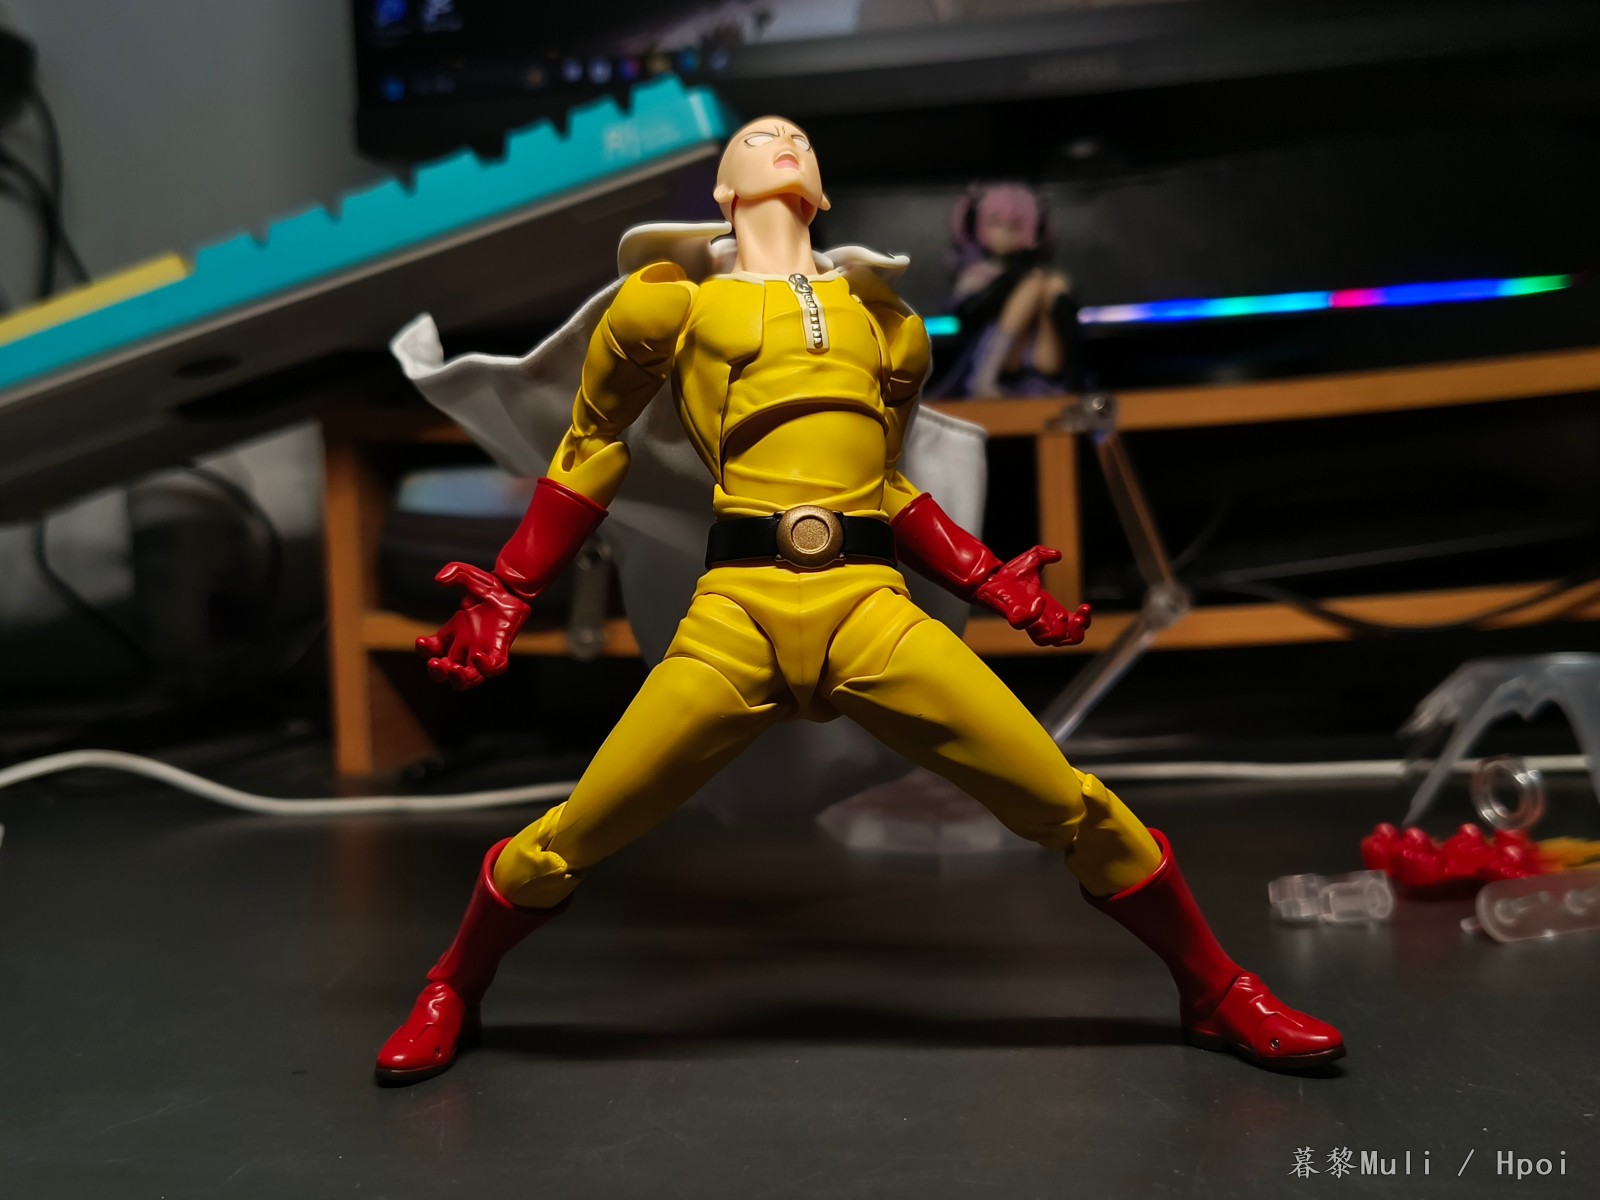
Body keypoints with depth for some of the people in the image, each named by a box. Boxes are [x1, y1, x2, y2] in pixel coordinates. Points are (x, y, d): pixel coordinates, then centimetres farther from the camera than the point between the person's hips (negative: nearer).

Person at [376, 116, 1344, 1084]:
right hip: (737, 615, -2)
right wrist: (503, 597, 18)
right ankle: (451, 998, 30)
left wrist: (998, 585, 22)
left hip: (873, 611, 2)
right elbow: (593, 449, 21)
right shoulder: (672, 303, 13)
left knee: (1074, 806, -3)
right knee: (570, 839, -1)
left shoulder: (885, 320, 23)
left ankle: (1219, 996, 21)